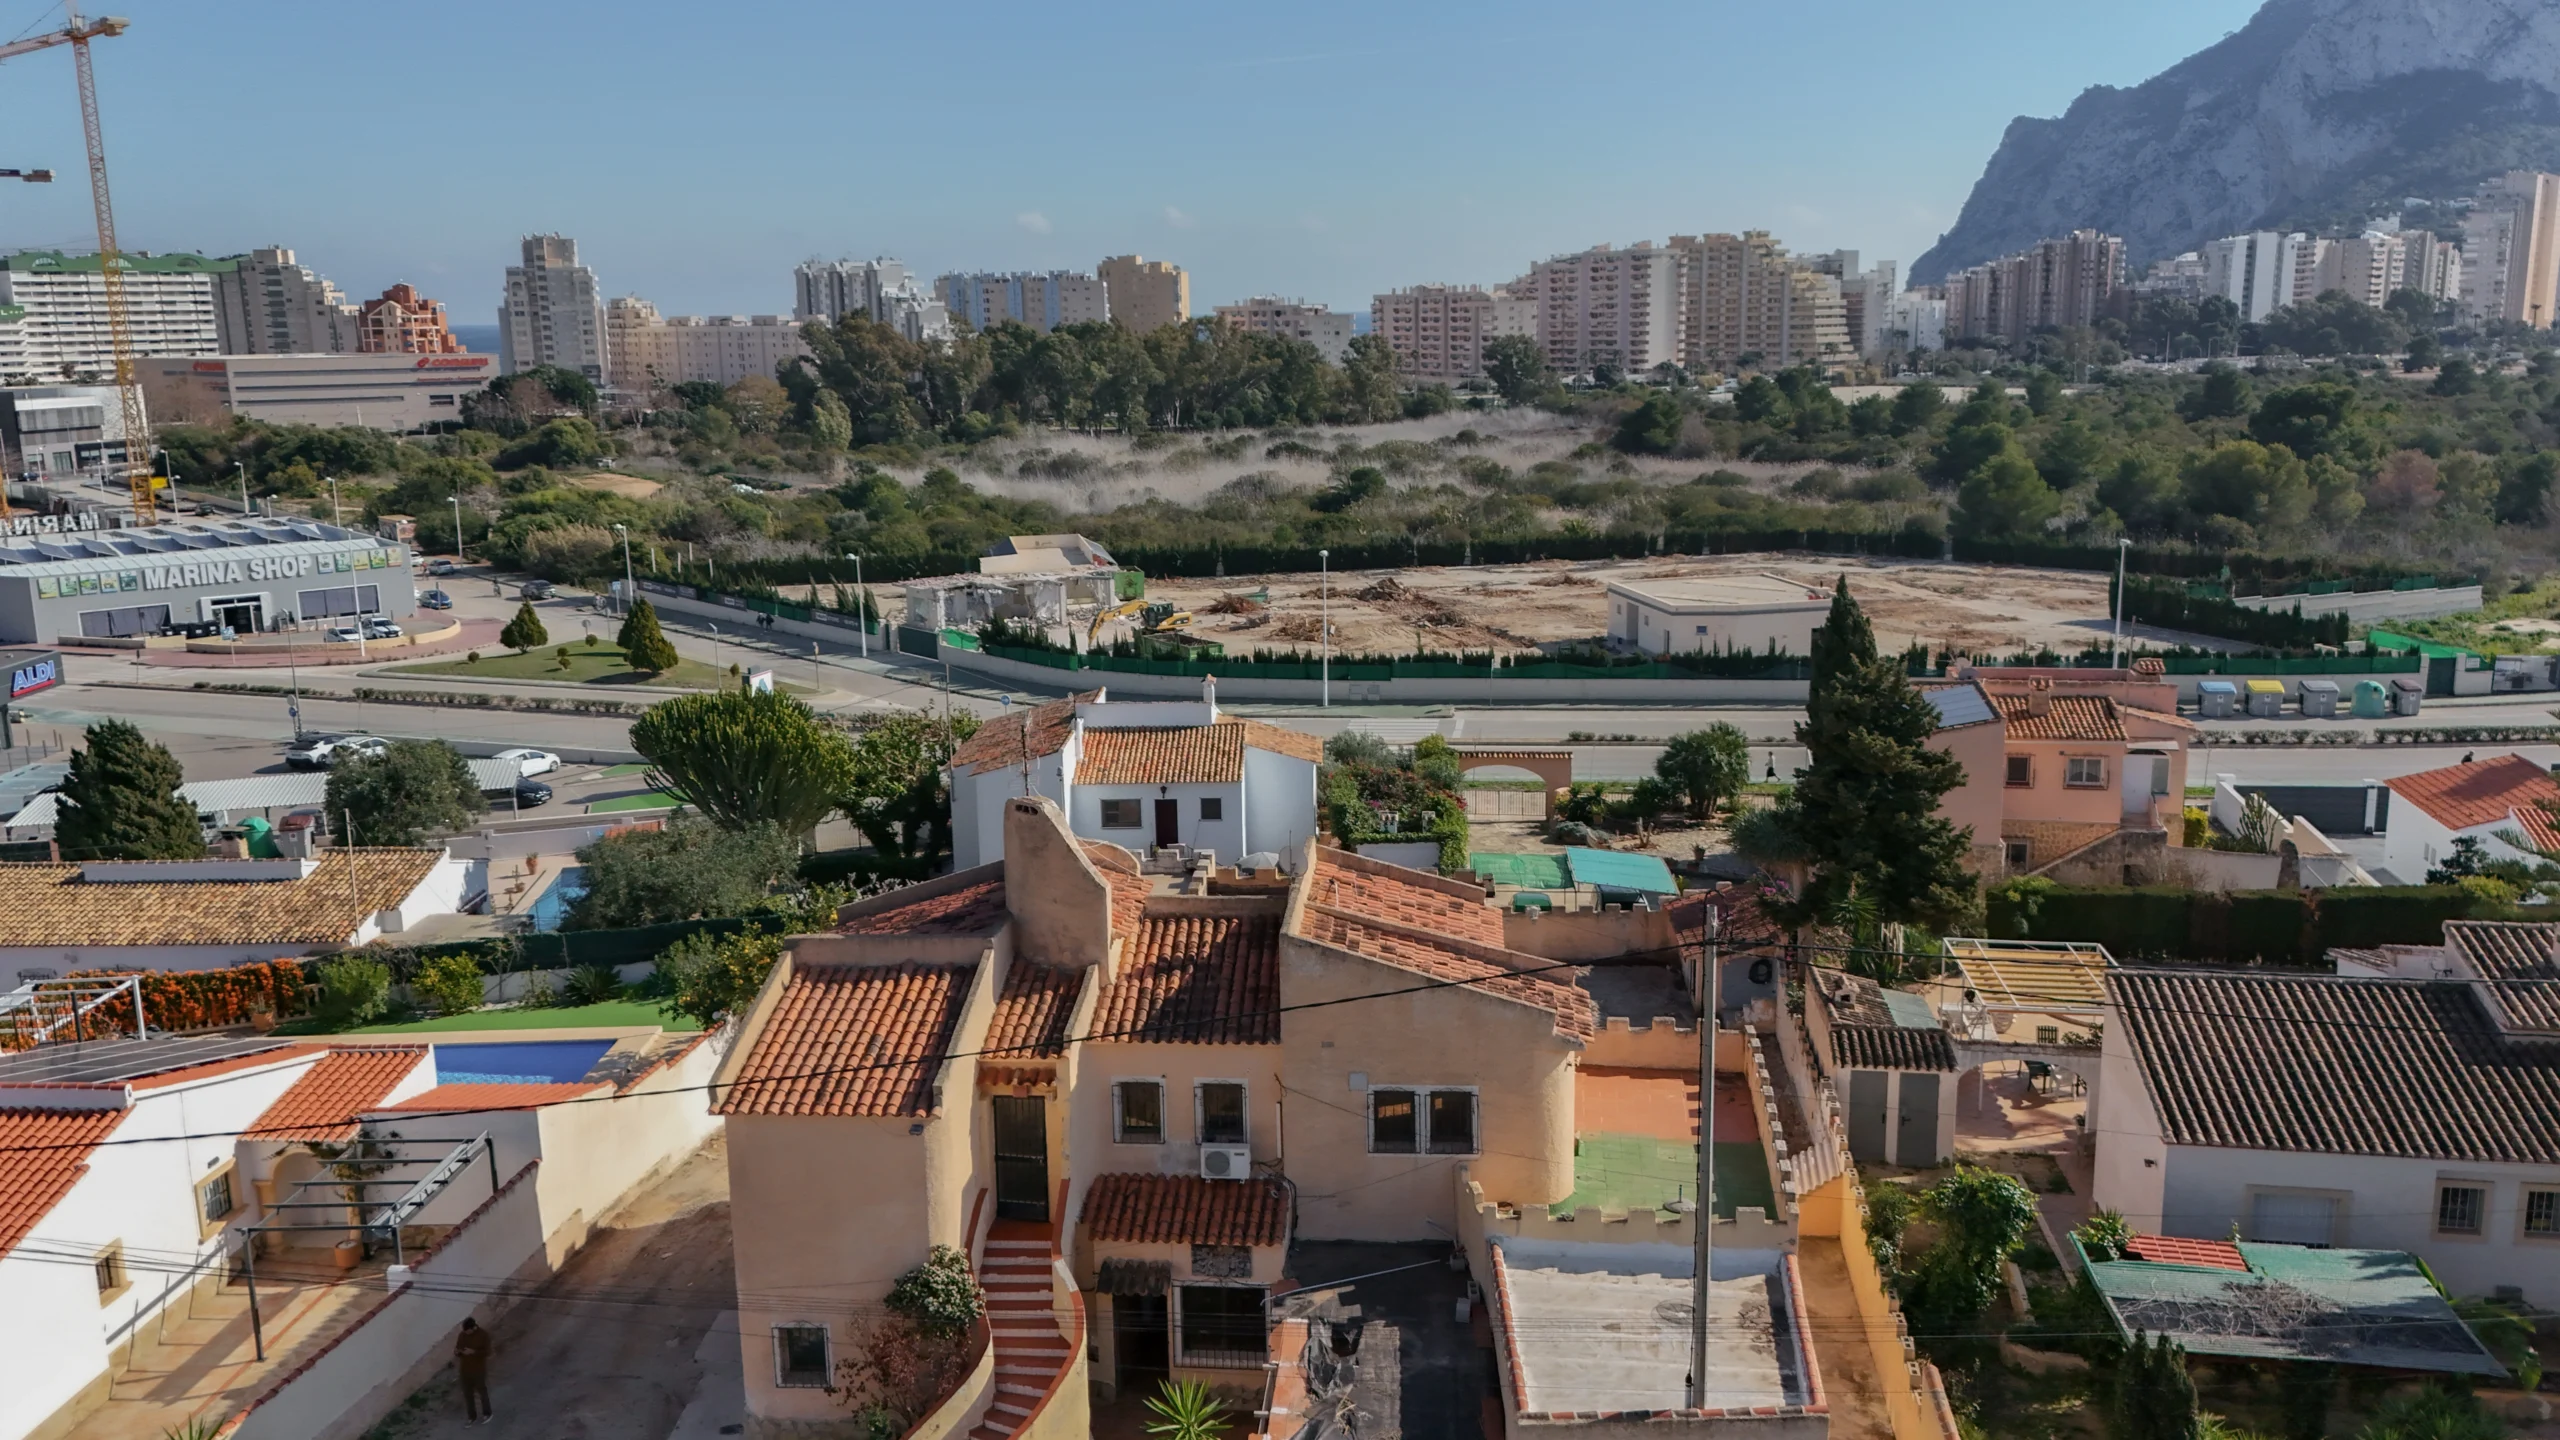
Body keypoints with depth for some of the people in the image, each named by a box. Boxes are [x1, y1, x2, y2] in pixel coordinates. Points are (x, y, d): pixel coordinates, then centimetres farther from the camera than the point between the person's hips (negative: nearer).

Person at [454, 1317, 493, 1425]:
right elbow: (457, 1351, 3)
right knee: (467, 1394, 14)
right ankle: (471, 1417, 30)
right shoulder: (462, 1335, -4)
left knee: (482, 1392, 12)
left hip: (479, 1370, -4)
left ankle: (487, 1414, 30)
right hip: (465, 1370, 4)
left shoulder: (483, 1335, -16)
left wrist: (473, 1352, -30)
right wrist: (457, 1351, -21)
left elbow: (487, 1352, -16)